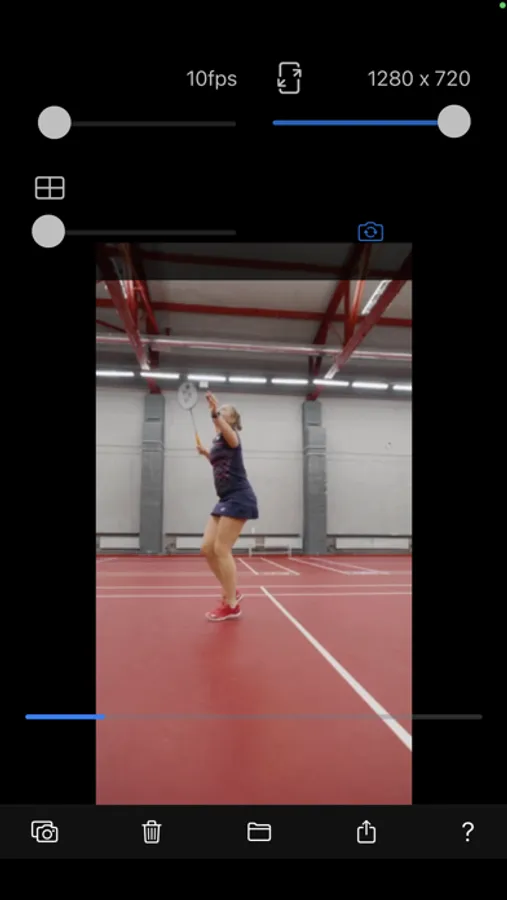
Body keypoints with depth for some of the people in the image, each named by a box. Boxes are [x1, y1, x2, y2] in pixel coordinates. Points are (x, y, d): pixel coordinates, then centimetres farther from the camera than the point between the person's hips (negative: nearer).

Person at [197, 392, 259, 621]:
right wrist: (206, 453, 20)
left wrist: (215, 413, -50)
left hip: (238, 497, -9)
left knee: (221, 549, -9)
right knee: (207, 548, 6)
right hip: (226, 499, 9)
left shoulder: (230, 435, -7)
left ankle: (231, 605, 2)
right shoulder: (217, 440, 18)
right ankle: (232, 593, 20)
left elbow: (231, 437, -35)